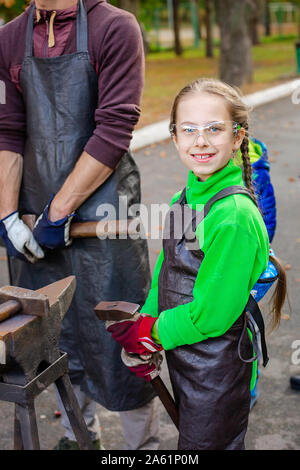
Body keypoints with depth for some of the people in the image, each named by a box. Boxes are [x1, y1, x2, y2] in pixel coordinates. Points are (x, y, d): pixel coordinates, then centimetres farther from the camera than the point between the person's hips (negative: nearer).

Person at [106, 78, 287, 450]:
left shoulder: (235, 216, -28)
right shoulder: (186, 198, -1)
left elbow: (210, 315, -25)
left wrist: (148, 335, -13)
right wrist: (142, 332, -3)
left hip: (218, 368, -8)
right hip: (181, 354, 8)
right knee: (190, 431, 27)